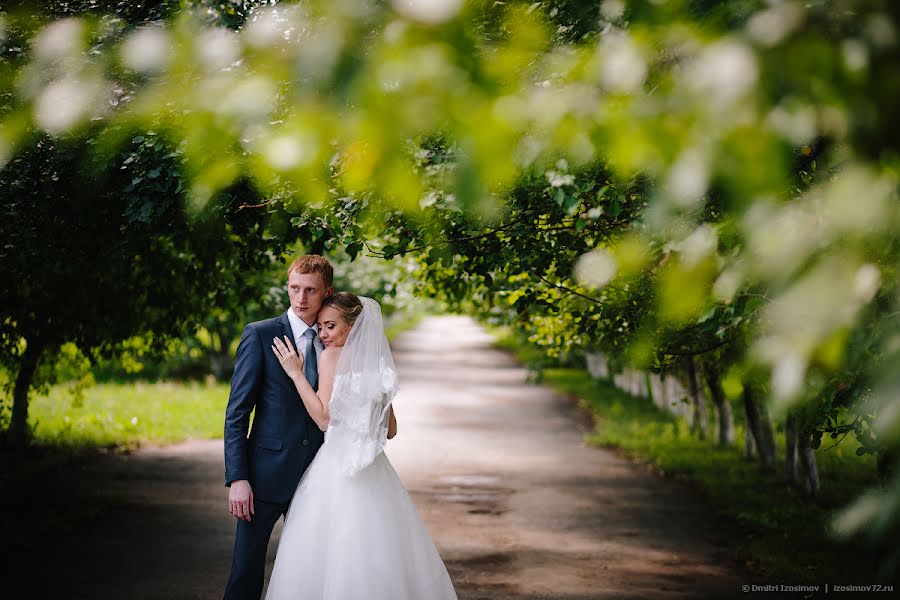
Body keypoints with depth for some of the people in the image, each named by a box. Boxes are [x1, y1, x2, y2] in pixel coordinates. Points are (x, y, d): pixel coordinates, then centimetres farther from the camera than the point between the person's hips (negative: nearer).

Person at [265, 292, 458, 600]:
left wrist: (296, 372, -8)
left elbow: (324, 416, -12)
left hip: (337, 471, -7)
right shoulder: (377, 364, 13)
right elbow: (390, 429, 17)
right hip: (374, 471, 7)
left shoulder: (332, 356, -5)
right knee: (378, 552, 8)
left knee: (330, 556, -2)